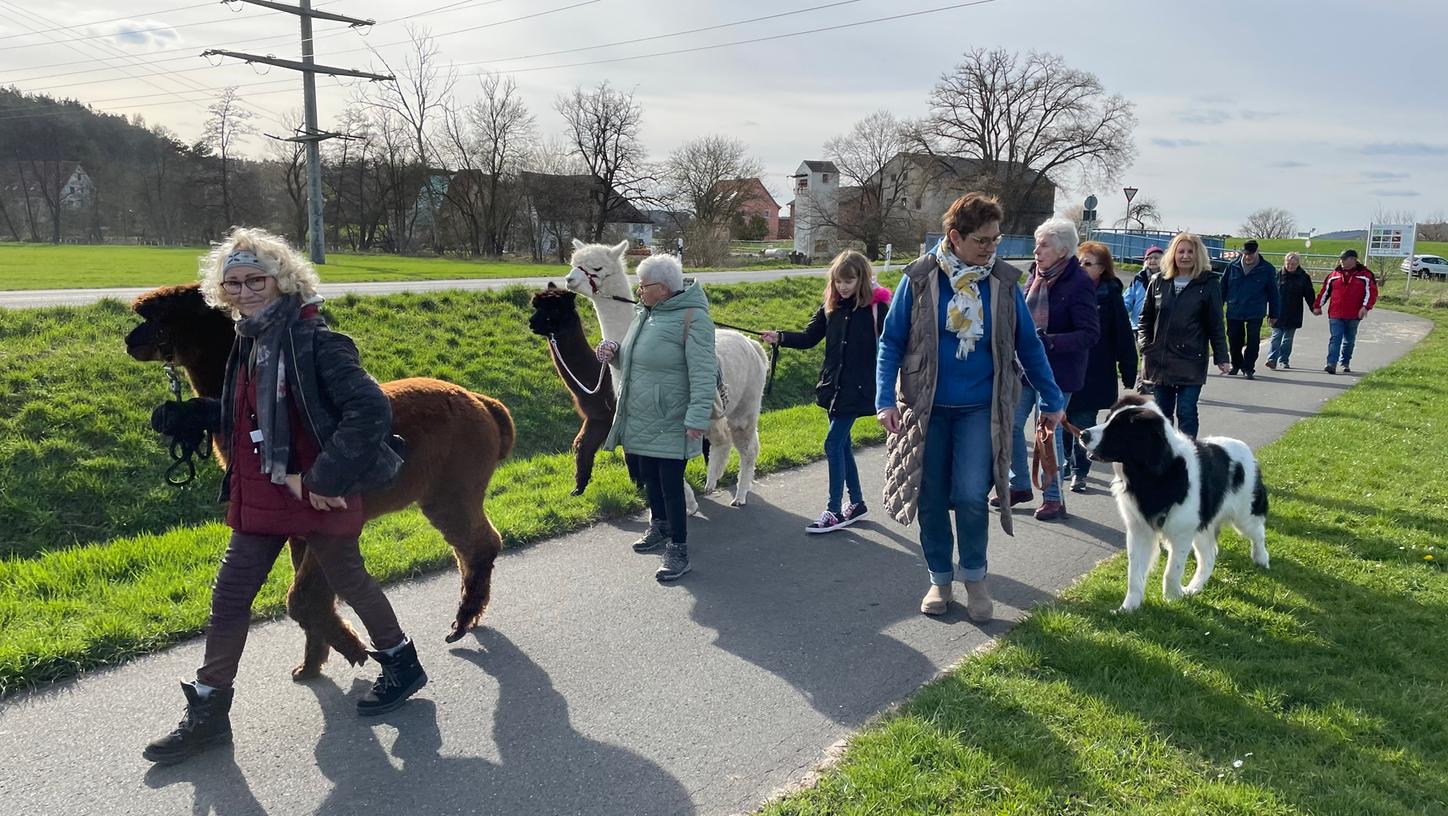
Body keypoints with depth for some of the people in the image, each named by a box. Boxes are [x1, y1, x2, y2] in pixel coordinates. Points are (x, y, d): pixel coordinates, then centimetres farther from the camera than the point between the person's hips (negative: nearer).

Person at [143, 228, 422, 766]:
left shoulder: (315, 342, -18)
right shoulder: (249, 343, 8)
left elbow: (371, 410, -27)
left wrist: (323, 479, -25)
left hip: (319, 496, -7)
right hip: (259, 497, 8)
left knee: (348, 582, 11)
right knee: (229, 597, 9)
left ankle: (402, 665, 34)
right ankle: (208, 713, 23)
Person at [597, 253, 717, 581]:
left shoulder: (692, 318, -17)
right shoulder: (644, 313, 8)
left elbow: (703, 373, -22)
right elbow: (632, 361, 21)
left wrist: (697, 419, -26)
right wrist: (613, 354, -1)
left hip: (670, 425, -8)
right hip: (639, 419, 8)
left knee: (671, 486, -3)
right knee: (649, 478, 20)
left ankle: (678, 550, 8)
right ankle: (659, 527, 41)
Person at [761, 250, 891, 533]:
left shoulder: (877, 308, -10)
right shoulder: (831, 307, 6)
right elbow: (809, 338, 9)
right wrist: (780, 337, -6)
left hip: (858, 389, -6)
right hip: (834, 386, 6)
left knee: (834, 444, -8)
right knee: (842, 444, 13)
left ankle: (834, 511, 3)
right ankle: (856, 503, 28)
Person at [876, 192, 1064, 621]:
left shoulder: (1004, 281, -2)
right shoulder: (920, 278, -7)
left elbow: (1028, 345, 7)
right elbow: (892, 341, -2)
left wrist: (1052, 401, 10)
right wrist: (885, 398, -11)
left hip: (980, 409, 0)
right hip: (927, 408, 0)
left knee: (970, 496, -10)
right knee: (932, 498, 7)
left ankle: (975, 578, 15)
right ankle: (939, 580, 26)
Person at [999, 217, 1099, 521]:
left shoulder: (1078, 284, -16)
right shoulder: (1035, 275, 5)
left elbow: (1090, 334, -19)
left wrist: (1049, 341, -27)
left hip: (1056, 371, -7)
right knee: (1010, 424, 10)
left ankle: (1053, 498, 16)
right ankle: (1020, 485, 28)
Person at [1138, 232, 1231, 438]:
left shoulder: (1209, 284, -1)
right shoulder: (1159, 282, 6)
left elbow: (1216, 324, 0)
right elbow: (1146, 319, 14)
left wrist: (1221, 357, -2)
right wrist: (1145, 347, 3)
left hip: (1191, 361, -3)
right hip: (1159, 361, 3)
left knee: (1186, 413, -4)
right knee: (1162, 412, 11)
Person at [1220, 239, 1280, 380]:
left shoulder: (1267, 269, -1)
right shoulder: (1233, 267, 2)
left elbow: (1273, 293, 4)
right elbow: (1223, 287, 9)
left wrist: (1273, 314, 5)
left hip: (1255, 314, -2)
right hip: (1234, 312, 2)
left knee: (1253, 342, -3)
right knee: (1234, 340, 9)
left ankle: (1249, 368, 7)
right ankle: (1236, 365, 28)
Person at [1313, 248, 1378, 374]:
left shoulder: (1365, 275, 2)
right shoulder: (1334, 275, 8)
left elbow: (1371, 292, -3)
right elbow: (1325, 291, 14)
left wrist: (1365, 307, -16)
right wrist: (1317, 306, 12)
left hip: (1353, 316, 0)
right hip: (1335, 315, 0)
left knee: (1349, 341, 12)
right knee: (1335, 339, -10)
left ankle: (1346, 364, 24)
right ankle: (1332, 364, -16)